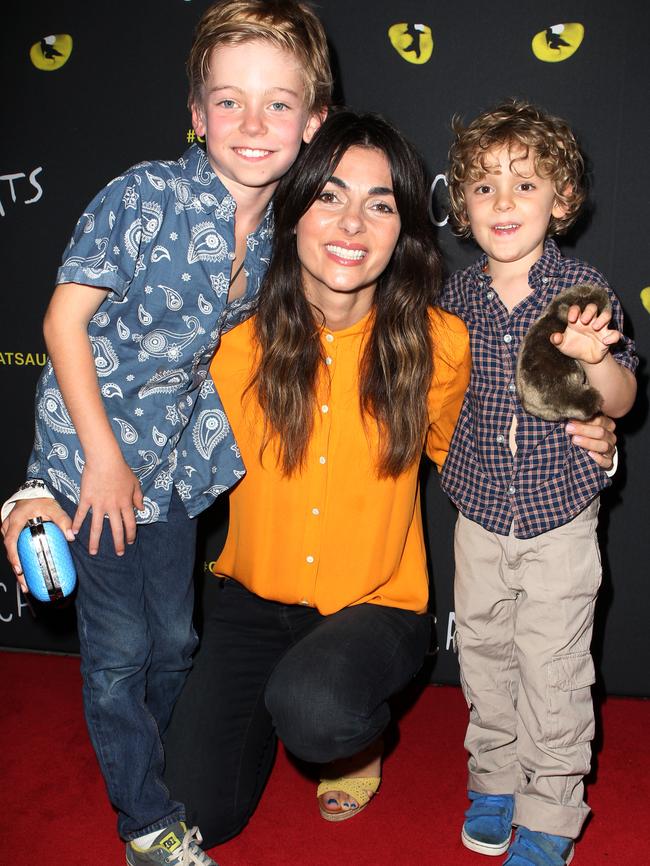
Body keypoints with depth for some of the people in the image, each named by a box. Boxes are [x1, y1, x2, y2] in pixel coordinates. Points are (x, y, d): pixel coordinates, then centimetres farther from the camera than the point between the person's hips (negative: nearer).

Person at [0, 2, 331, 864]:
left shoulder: (284, 230, -3)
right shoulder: (145, 195, -18)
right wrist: (104, 456, -16)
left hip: (179, 463, 6)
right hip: (96, 455, -5)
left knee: (173, 643, 20)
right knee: (118, 654, 4)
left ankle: (147, 772, 46)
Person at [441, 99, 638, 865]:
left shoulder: (582, 287, -10)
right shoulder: (457, 294, -2)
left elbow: (621, 402, -9)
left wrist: (594, 357, -27)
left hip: (559, 519, -3)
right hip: (480, 515, 3)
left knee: (552, 674, 6)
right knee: (484, 659, 16)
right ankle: (495, 782, 38)